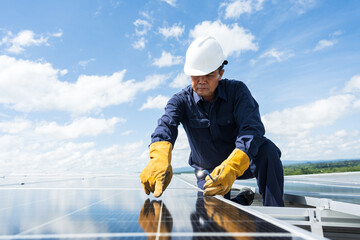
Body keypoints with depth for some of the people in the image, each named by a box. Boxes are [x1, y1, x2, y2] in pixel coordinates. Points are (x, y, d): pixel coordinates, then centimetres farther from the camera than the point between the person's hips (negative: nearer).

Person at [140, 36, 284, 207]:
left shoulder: (237, 90, -16)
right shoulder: (181, 101, -12)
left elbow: (252, 128, -31)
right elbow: (166, 125, -33)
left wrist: (232, 167, -50)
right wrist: (159, 157, -57)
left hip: (243, 162, -1)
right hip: (207, 170, 2)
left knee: (267, 149, -30)